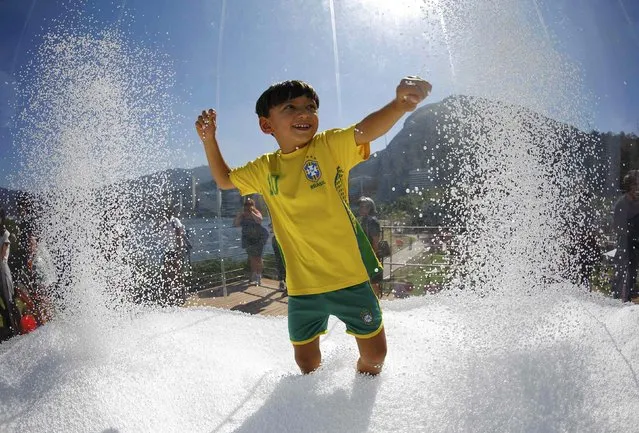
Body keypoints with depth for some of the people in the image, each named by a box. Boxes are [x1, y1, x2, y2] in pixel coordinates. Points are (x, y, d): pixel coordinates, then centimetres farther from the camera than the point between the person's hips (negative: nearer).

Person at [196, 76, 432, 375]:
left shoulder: (331, 146, -9)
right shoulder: (265, 169, 2)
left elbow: (368, 129, -28)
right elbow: (224, 180, 18)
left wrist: (399, 104, -49)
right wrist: (209, 139, 3)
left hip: (349, 275, -3)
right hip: (302, 283, 3)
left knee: (374, 355, 9)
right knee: (307, 364, 16)